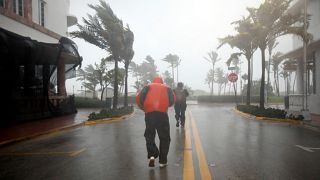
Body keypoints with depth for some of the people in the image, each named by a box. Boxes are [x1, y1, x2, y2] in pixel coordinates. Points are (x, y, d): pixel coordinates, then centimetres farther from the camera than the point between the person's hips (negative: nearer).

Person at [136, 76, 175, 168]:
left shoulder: (148, 87, 19)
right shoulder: (167, 88, 21)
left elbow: (138, 98, 9)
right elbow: (173, 99, 9)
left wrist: (144, 108, 22)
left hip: (149, 113, 0)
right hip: (162, 113, 0)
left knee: (149, 136, 14)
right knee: (164, 138, 10)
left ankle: (152, 155, -5)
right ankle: (162, 161, 11)